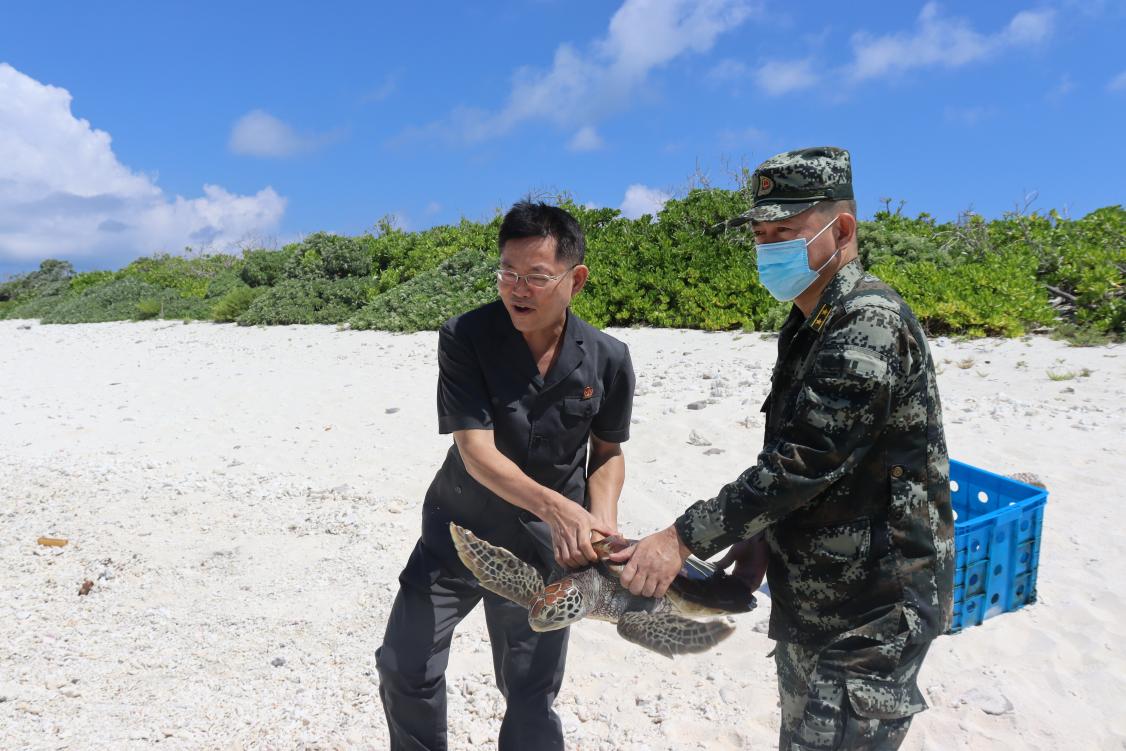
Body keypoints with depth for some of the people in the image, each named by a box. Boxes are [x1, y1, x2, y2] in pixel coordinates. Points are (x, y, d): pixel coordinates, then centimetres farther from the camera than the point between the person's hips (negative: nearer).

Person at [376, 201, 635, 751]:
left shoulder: (608, 360, -12)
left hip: (546, 543, 0)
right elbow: (476, 451, -24)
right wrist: (554, 505, -38)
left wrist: (601, 518, -16)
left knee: (531, 697, 9)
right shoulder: (464, 337, -18)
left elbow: (608, 452, 2)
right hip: (458, 525, 0)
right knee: (403, 668, 10)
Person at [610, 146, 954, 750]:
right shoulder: (807, 325, 8)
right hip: (808, 598, 9)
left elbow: (800, 463, -28)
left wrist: (683, 538, -25)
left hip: (872, 615, -9)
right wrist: (766, 538, 7)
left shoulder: (870, 326, -23)